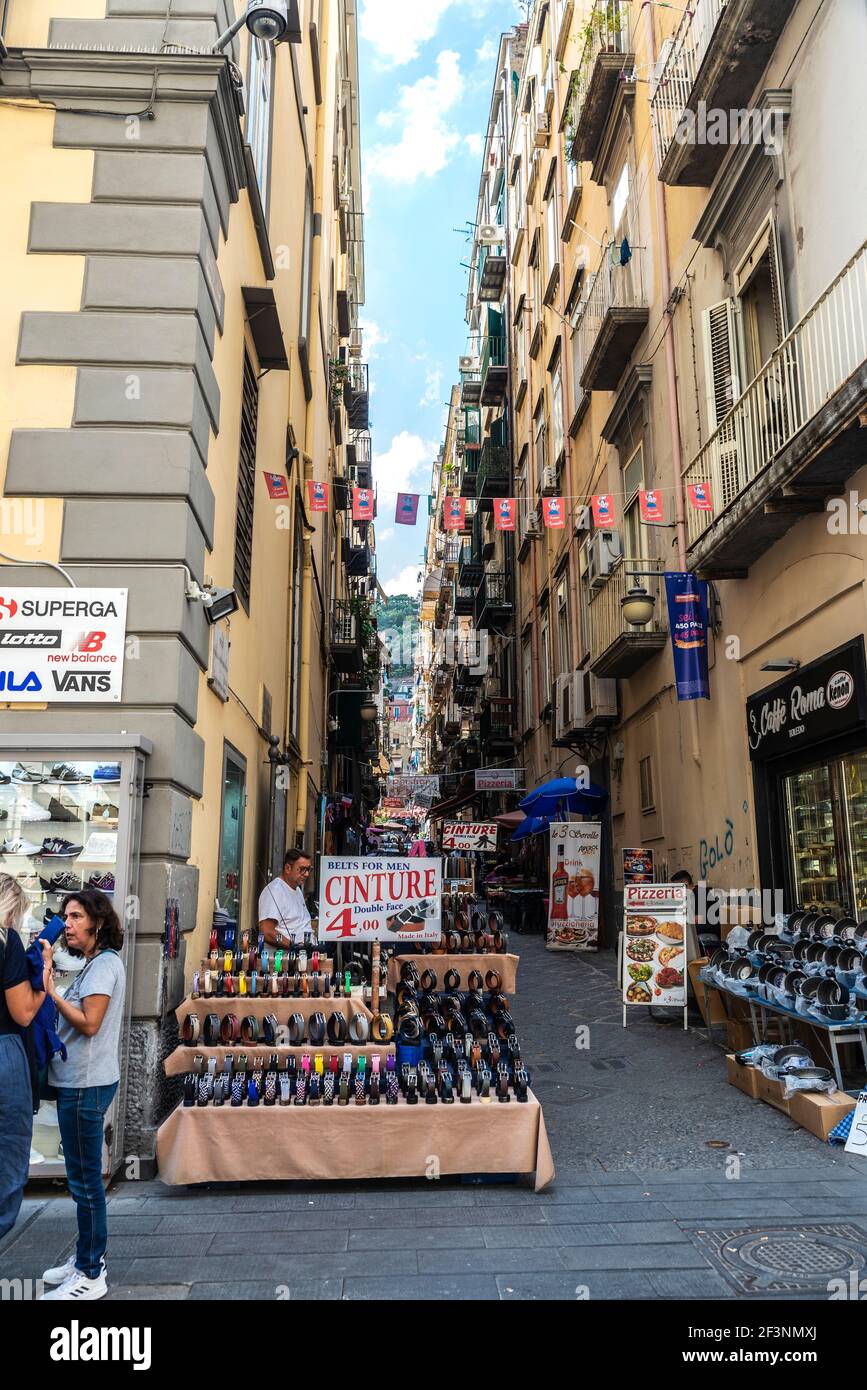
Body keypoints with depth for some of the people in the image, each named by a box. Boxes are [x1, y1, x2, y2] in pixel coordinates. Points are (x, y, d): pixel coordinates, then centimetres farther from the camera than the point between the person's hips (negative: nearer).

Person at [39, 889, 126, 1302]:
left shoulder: (104, 963, -15)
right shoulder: (95, 963, 14)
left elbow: (89, 1023, -22)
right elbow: (79, 1022, 10)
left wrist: (50, 989, -16)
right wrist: (49, 987, 1)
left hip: (86, 1085, -10)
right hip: (79, 1081, 10)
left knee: (85, 1179, 0)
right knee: (83, 1176, 18)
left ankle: (90, 1277, 11)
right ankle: (87, 1259, 31)